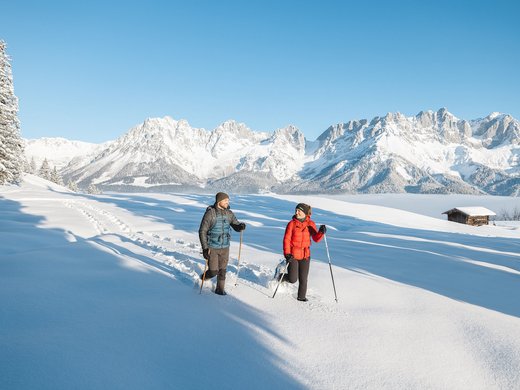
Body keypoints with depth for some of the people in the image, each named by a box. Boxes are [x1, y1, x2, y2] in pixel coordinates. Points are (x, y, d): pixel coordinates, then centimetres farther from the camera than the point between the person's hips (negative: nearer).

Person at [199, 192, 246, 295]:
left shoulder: (229, 213, 1)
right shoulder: (210, 213, -13)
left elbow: (236, 226, 9)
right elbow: (202, 231, -11)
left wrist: (241, 226, -17)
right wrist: (205, 248, -15)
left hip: (225, 247, 4)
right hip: (212, 248, -4)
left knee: (222, 270, 10)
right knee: (214, 271, -2)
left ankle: (220, 289, 27)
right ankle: (204, 277, 29)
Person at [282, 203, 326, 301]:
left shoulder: (311, 224, 1)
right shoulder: (292, 224, -7)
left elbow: (316, 239, -1)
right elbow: (286, 239, -8)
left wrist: (321, 232, -22)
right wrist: (287, 254, -16)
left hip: (305, 255, 3)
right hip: (293, 255, -2)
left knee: (303, 279, 7)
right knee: (293, 279, -2)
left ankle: (302, 296, 26)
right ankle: (282, 276, 28)